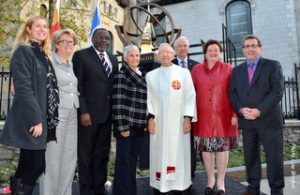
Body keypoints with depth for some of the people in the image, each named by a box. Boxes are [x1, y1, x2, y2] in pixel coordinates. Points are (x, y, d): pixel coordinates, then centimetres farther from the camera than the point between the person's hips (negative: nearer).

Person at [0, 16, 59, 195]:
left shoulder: (43, 54, 16)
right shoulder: (22, 51, -8)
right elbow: (23, 88, -17)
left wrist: (43, 118, 14)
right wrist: (35, 119, -20)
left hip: (42, 118, 8)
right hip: (31, 120, -8)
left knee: (29, 166, 15)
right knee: (36, 165, -2)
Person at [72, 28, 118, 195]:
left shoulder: (113, 59, 15)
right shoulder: (81, 55, -1)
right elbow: (77, 86, -8)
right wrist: (83, 111, -15)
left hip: (107, 113, 6)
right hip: (88, 113, -5)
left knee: (103, 153, 13)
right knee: (86, 154, 7)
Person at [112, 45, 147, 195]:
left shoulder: (142, 76, 13)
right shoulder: (121, 76, -7)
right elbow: (118, 104, -13)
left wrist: (146, 123, 10)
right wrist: (123, 127, -16)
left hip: (139, 127, 6)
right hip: (126, 126, -6)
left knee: (133, 161, 15)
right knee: (124, 162, 3)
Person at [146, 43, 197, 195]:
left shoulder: (184, 73, 3)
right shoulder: (150, 75, 9)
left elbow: (190, 97, 0)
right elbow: (148, 98, 5)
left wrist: (188, 117, -8)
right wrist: (150, 117, -5)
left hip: (179, 122, -1)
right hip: (158, 122, 2)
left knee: (180, 154, 3)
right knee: (159, 155, 6)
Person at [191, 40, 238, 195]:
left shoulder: (228, 69, 2)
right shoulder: (196, 69, 6)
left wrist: (235, 114, -7)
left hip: (223, 115, -1)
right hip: (203, 116, 1)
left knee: (222, 147, 5)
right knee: (205, 147, 6)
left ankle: (221, 181, 20)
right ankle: (210, 179, 24)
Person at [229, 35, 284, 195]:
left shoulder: (273, 66, 3)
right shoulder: (237, 70, 14)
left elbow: (277, 91, -7)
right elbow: (232, 93, 7)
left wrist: (259, 110, -16)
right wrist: (241, 109, -11)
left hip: (268, 119, -3)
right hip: (246, 121, 3)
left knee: (274, 156, 3)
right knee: (250, 156, 10)